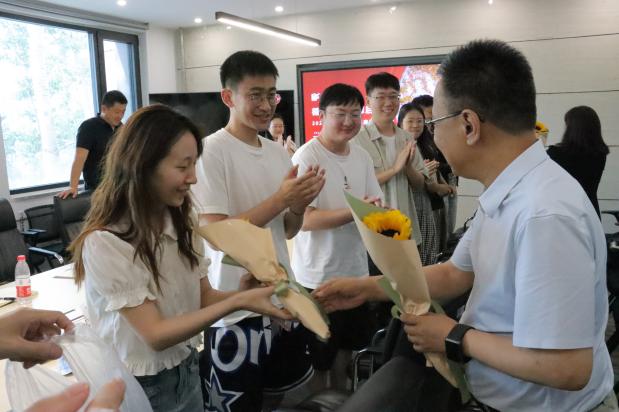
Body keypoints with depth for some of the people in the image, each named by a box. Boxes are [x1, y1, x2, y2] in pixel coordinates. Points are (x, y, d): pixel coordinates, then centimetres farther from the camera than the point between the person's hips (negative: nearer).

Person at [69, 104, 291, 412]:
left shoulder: (183, 221, -3)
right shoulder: (105, 242, -25)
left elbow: (203, 297, 0)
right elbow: (155, 335, -24)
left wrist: (249, 293, -19)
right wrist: (238, 303, -31)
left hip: (187, 371, 6)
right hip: (138, 387, -6)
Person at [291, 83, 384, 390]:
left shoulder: (362, 157, 4)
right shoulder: (306, 157, -16)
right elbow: (305, 219, -23)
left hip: (355, 269, 7)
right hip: (317, 275, -6)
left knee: (347, 343, 24)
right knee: (319, 354, 11)